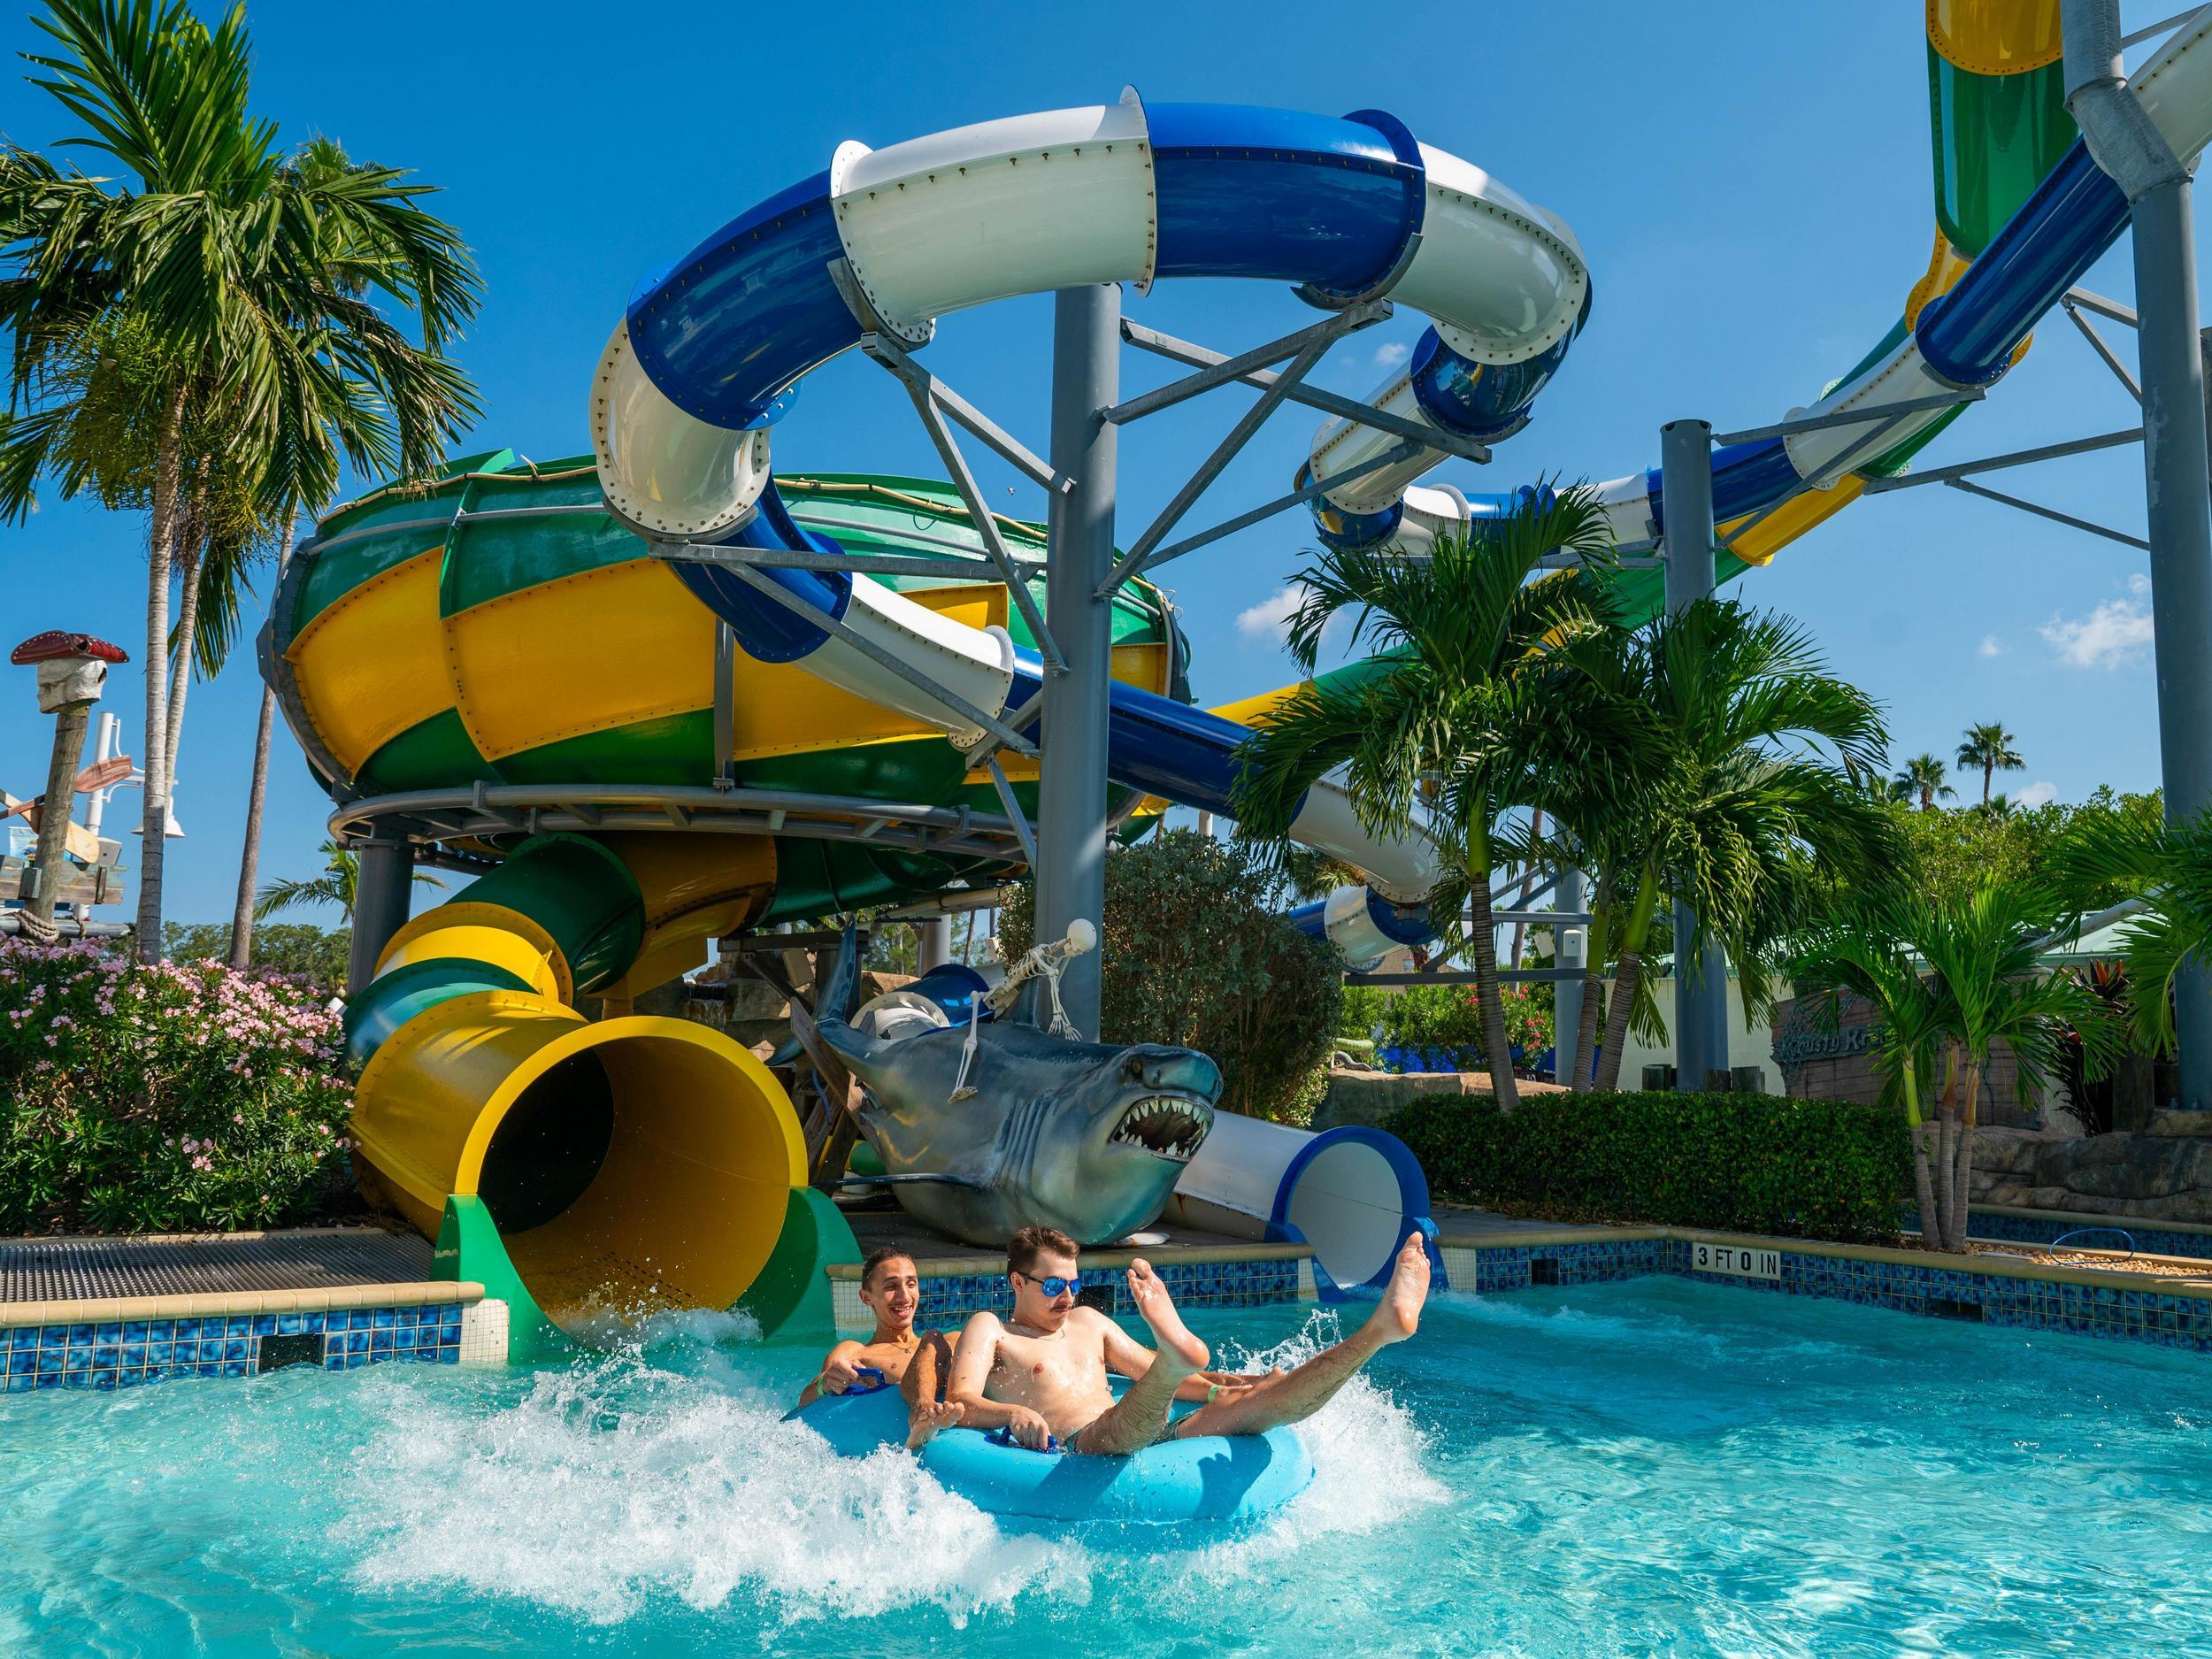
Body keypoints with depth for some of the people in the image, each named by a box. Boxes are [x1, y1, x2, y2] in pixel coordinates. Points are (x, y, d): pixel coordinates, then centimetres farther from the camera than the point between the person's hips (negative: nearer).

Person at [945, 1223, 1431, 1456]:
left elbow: (1152, 1374, 34)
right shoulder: (990, 1329, 14)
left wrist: (1233, 1386, 19)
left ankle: (1382, 1327, -32)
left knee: (1250, 1403, -15)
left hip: (1154, 1442, 5)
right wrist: (1012, 1414, -26)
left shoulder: (1086, 1321, 32)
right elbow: (960, 1403, -2)